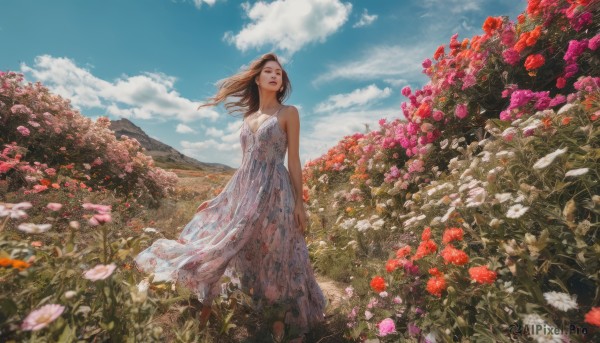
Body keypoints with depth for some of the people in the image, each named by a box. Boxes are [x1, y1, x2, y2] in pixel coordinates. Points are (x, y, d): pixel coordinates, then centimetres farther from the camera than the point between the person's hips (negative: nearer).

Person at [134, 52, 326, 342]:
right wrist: (229, 192, 19)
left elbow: (293, 160, -4)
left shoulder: (288, 113, 1)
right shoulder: (249, 117, 16)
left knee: (276, 258, 3)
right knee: (217, 244, 8)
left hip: (273, 192, -5)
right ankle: (205, 310, 30)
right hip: (242, 190, 6)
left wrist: (299, 203, -7)